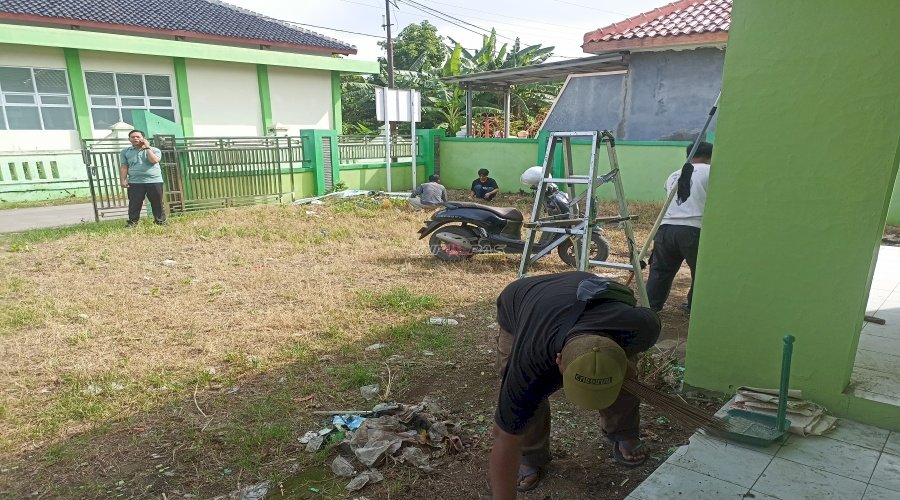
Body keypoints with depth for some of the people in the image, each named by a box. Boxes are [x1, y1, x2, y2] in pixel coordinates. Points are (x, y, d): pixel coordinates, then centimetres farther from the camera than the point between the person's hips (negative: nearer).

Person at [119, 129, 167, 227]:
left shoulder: (154, 150, 4)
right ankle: (132, 222, 9)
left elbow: (154, 160, -15)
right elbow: (123, 167, 8)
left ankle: (160, 221, 12)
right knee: (134, 203, 1)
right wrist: (123, 180, -3)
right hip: (134, 182, 1)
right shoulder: (125, 152, 10)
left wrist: (147, 147, -7)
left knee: (157, 203, 3)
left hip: (154, 181, -1)